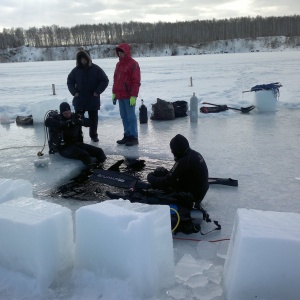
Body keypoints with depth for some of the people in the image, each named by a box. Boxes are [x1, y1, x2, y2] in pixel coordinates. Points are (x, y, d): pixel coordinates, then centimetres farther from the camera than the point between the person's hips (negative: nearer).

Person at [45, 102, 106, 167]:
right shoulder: (56, 117, -5)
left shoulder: (75, 117, 8)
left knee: (99, 151, -8)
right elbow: (47, 122, -26)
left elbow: (89, 122, 3)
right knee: (84, 155, -30)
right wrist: (64, 123, -28)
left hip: (77, 144, 6)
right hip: (63, 147, -6)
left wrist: (80, 121, -18)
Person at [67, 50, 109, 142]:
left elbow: (105, 80, -3)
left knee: (93, 118, 9)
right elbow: (70, 82, 11)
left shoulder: (96, 69, -5)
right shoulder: (76, 70, 1)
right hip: (79, 100, 1)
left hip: (93, 99, -1)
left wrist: (97, 91, -9)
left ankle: (93, 135, 22)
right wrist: (74, 92, -2)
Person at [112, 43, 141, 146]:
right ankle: (127, 135, 18)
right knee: (124, 116, 11)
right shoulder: (119, 64, 16)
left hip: (129, 96, -8)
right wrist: (114, 93, 15)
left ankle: (134, 137, 1)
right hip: (120, 96, 8)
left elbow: (136, 81, -14)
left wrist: (133, 95, -19)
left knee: (131, 117, -4)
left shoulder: (133, 64, -9)